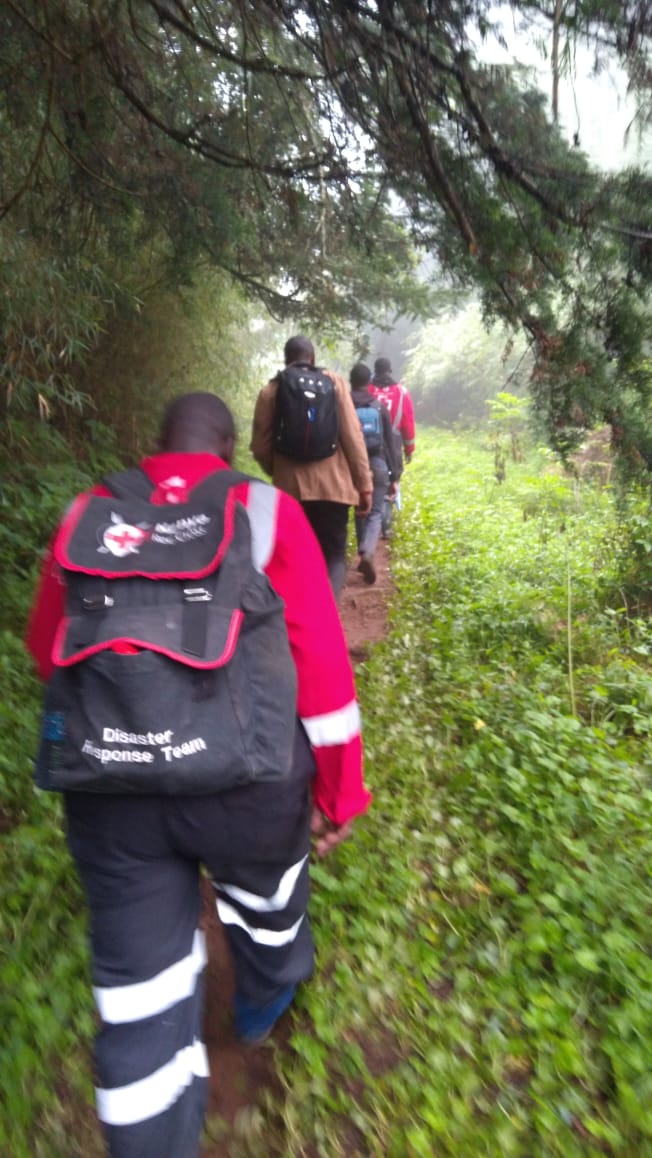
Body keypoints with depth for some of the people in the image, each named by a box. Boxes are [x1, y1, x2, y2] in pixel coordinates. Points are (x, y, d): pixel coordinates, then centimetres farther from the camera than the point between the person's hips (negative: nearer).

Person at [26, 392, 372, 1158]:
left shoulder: (85, 516, 3)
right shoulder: (267, 512, -6)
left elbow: (46, 652, 13)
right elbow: (321, 662, -9)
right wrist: (339, 790, 0)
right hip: (246, 779, -1)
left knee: (138, 982, 18)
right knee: (264, 892, 31)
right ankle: (263, 1000, 60)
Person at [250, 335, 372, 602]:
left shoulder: (270, 391, 6)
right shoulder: (333, 382, 3)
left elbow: (260, 447, 5)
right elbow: (352, 437, -3)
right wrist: (365, 485, 0)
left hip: (290, 488, 1)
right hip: (332, 485, -1)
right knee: (334, 556, 7)